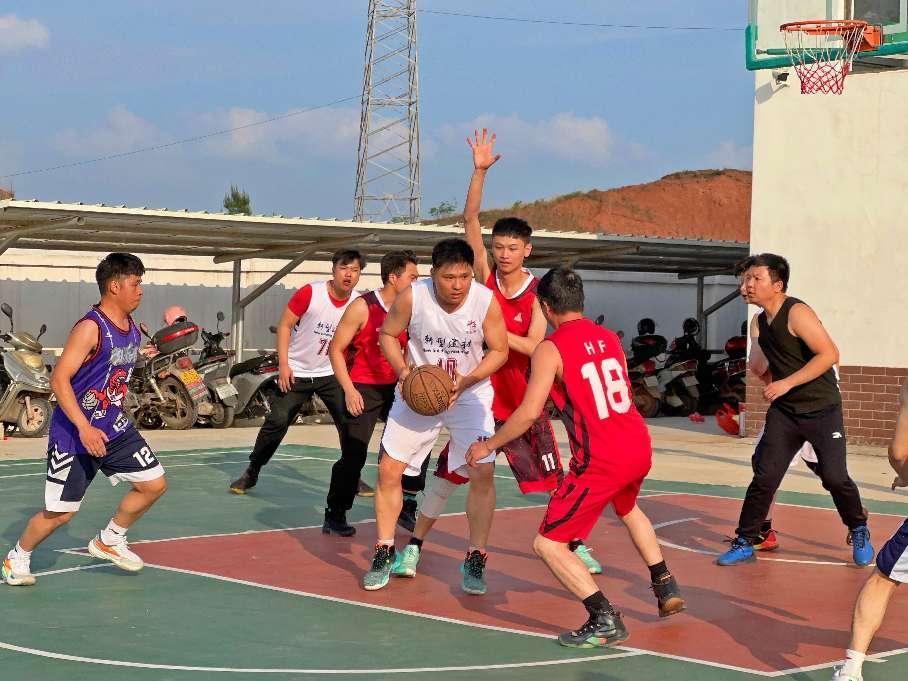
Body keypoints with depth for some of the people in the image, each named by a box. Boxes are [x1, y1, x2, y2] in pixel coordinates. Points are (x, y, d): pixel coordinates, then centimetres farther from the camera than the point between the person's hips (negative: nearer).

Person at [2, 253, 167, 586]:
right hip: (74, 434, -8)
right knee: (61, 512, -1)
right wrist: (84, 428, -28)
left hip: (114, 428, 8)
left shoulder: (132, 329, 5)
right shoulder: (90, 328, -20)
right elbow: (59, 379, -23)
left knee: (154, 484, 3)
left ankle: (109, 540, 22)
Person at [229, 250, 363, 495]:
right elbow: (285, 325, -11)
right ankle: (251, 473, 9)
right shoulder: (311, 293, -17)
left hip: (331, 374, 3)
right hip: (296, 373, -3)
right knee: (277, 422, -7)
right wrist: (283, 364, -16)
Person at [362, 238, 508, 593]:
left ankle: (475, 560, 5)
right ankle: (384, 554, 14)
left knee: (483, 472, -11)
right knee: (388, 470, -3)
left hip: (470, 392, -1)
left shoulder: (487, 301, -20)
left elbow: (499, 351, -8)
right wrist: (403, 371, -19)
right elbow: (388, 334, -3)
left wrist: (465, 383, -22)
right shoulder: (412, 297, -20)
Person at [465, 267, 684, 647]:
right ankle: (666, 589, 40)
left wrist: (487, 446, -2)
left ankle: (605, 621, -10)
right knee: (627, 508, 39)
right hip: (639, 448, 8)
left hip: (601, 461, -8)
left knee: (548, 544, 1)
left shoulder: (550, 349, -9)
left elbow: (529, 412, -15)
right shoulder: (609, 338, 12)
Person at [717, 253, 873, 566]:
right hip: (784, 412, 6)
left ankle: (859, 532, 21)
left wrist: (787, 383, -26)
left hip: (822, 410, -6)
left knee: (835, 478, -5)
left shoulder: (797, 314, -16)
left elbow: (830, 354, -25)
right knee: (764, 476, -2)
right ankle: (744, 543, 5)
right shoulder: (759, 323, 7)